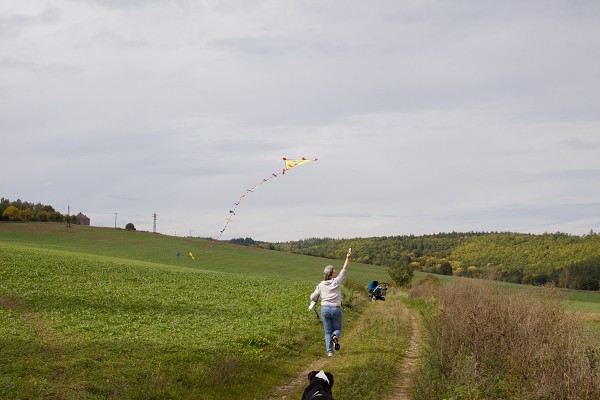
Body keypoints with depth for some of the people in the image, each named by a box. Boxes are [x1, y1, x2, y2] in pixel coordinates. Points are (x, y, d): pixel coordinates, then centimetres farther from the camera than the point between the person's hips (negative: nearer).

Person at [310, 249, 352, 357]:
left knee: (328, 332, 10)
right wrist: (348, 258, 5)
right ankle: (335, 336, -24)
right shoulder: (336, 282, -4)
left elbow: (313, 298, 5)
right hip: (336, 309, -2)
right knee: (337, 329, 14)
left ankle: (329, 351, -5)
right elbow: (344, 269, 2)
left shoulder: (321, 285, 2)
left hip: (325, 309, 2)